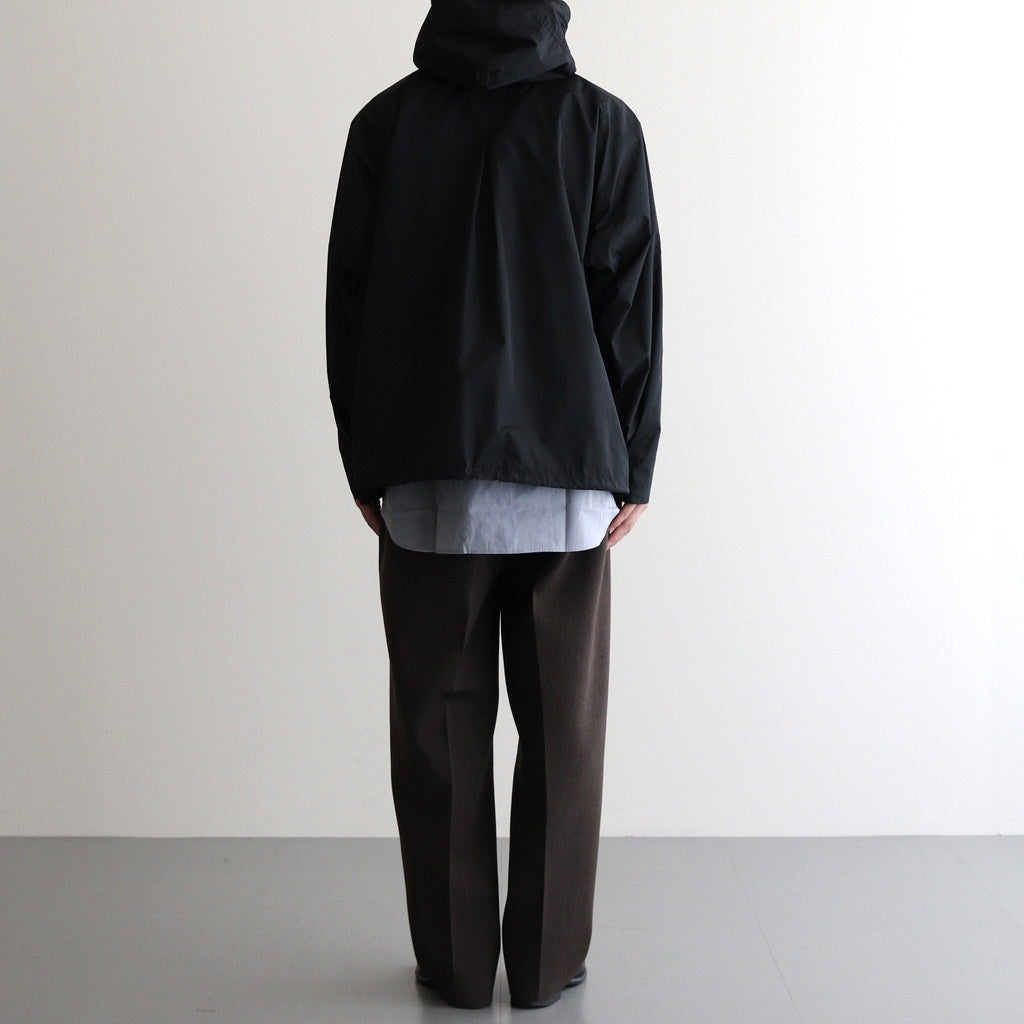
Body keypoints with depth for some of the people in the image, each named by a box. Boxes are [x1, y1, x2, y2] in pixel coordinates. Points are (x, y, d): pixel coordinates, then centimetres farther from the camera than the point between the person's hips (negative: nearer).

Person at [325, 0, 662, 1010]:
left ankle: (456, 962, 15)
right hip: (567, 481, -1)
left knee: (440, 728, 8)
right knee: (562, 730, 8)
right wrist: (632, 470, 5)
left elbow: (348, 309, 3)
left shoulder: (385, 122, 2)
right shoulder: (601, 124, -1)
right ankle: (547, 960, 15)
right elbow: (632, 311, -1)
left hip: (427, 483, 1)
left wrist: (366, 467, 10)